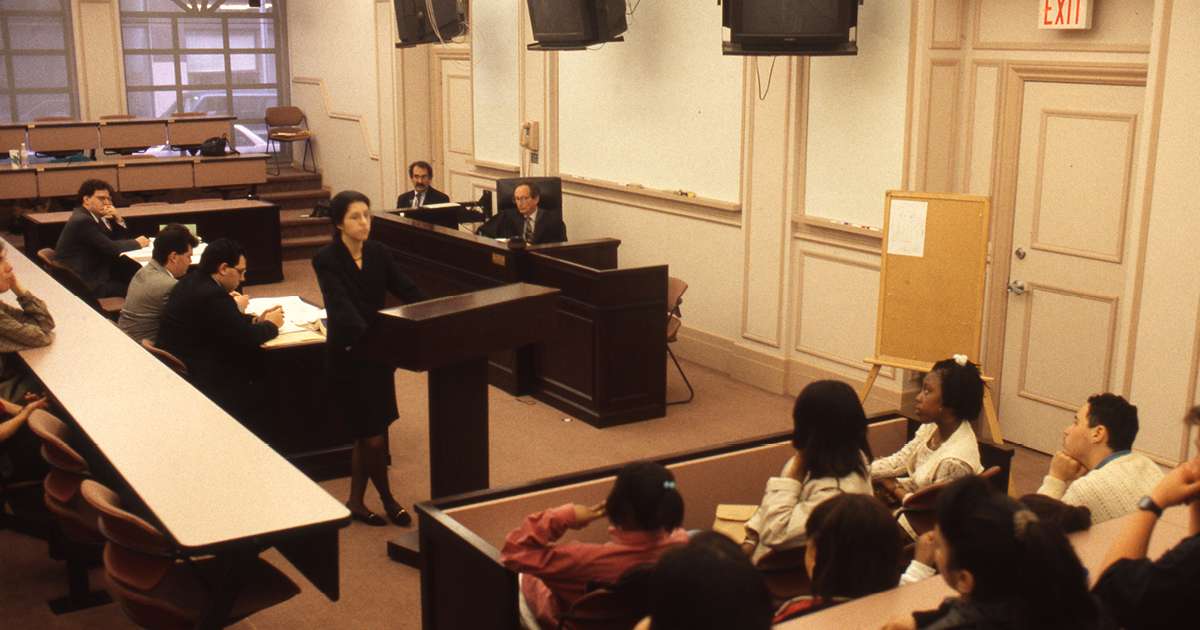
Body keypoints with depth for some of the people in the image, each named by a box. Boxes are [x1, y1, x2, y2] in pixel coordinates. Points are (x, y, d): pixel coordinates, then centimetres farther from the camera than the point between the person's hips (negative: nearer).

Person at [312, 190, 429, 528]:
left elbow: (407, 290, -4)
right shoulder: (326, 260, -13)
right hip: (349, 357, -5)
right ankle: (387, 499, 22)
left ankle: (356, 501, 30)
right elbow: (342, 308, -25)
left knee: (367, 435, 14)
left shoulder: (379, 253, 3)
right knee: (373, 438, -1)